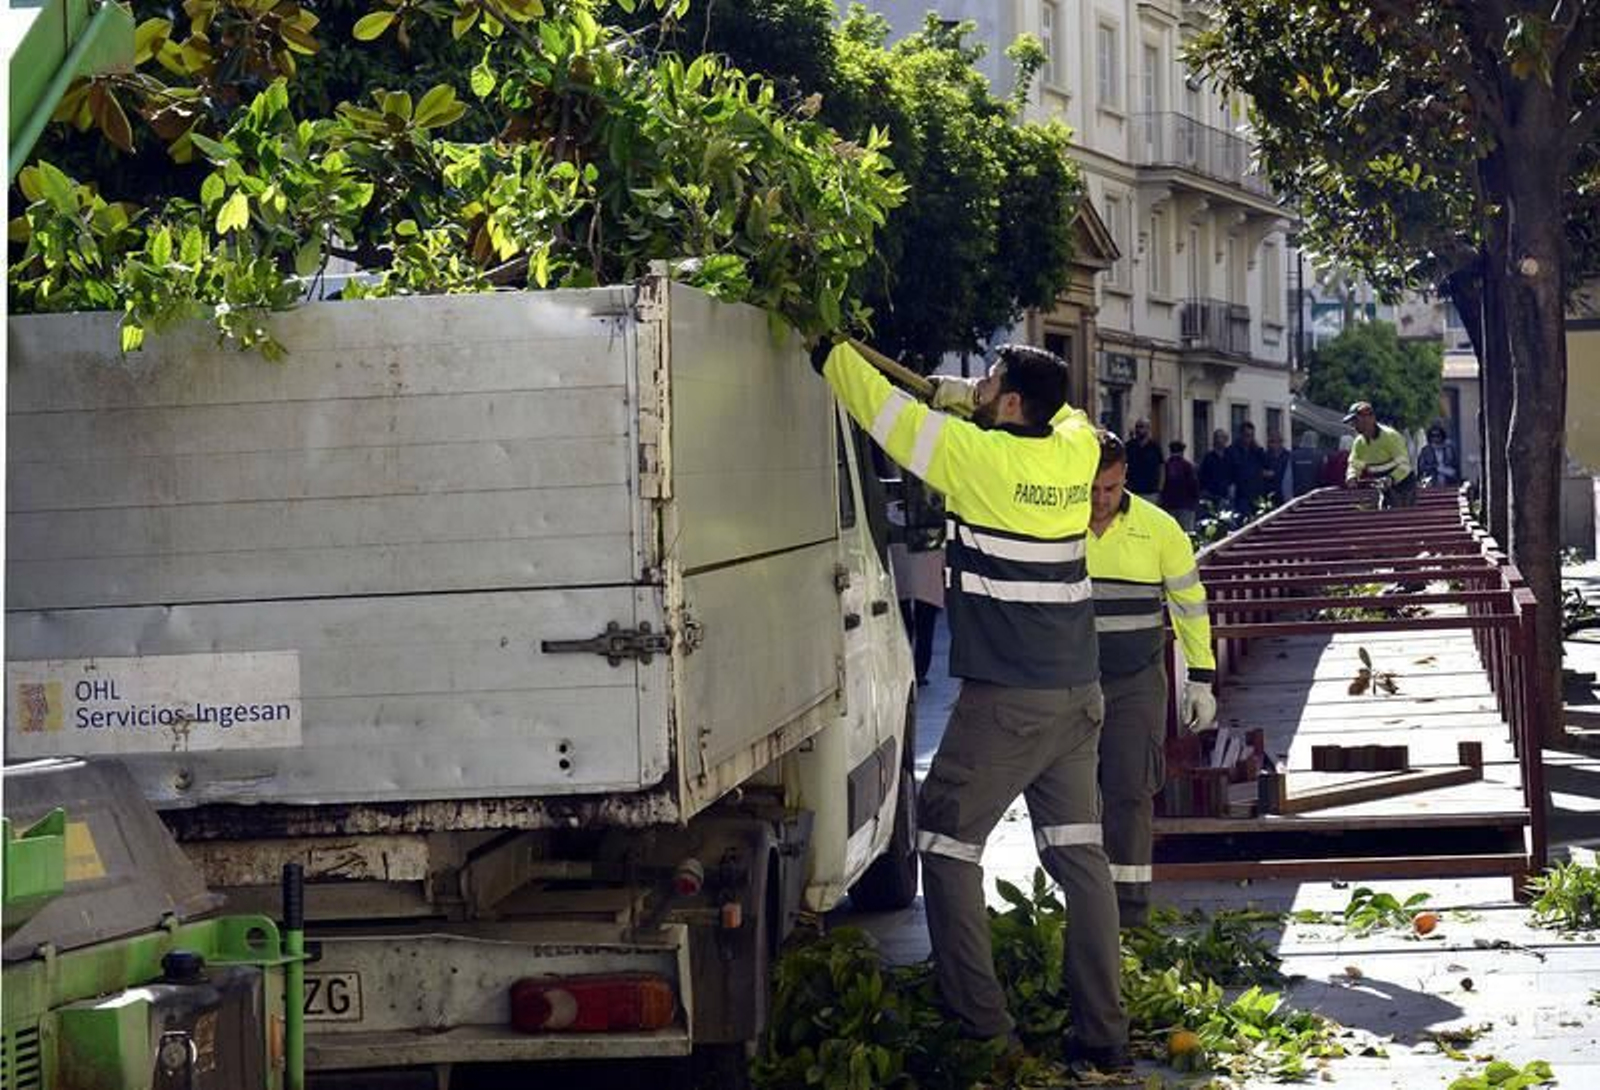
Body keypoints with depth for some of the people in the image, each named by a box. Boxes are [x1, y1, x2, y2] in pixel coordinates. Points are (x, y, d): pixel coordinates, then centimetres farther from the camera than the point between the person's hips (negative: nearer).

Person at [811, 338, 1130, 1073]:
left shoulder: (979, 457, -14)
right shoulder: (1075, 451, 3)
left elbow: (886, 411, -5)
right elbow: (1062, 411, 27)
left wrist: (828, 350, 10)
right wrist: (968, 401, 19)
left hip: (1003, 701, -6)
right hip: (1077, 696, 7)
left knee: (947, 846, 6)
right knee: (1079, 855, 9)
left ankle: (982, 1028, 5)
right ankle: (1102, 1035, 9)